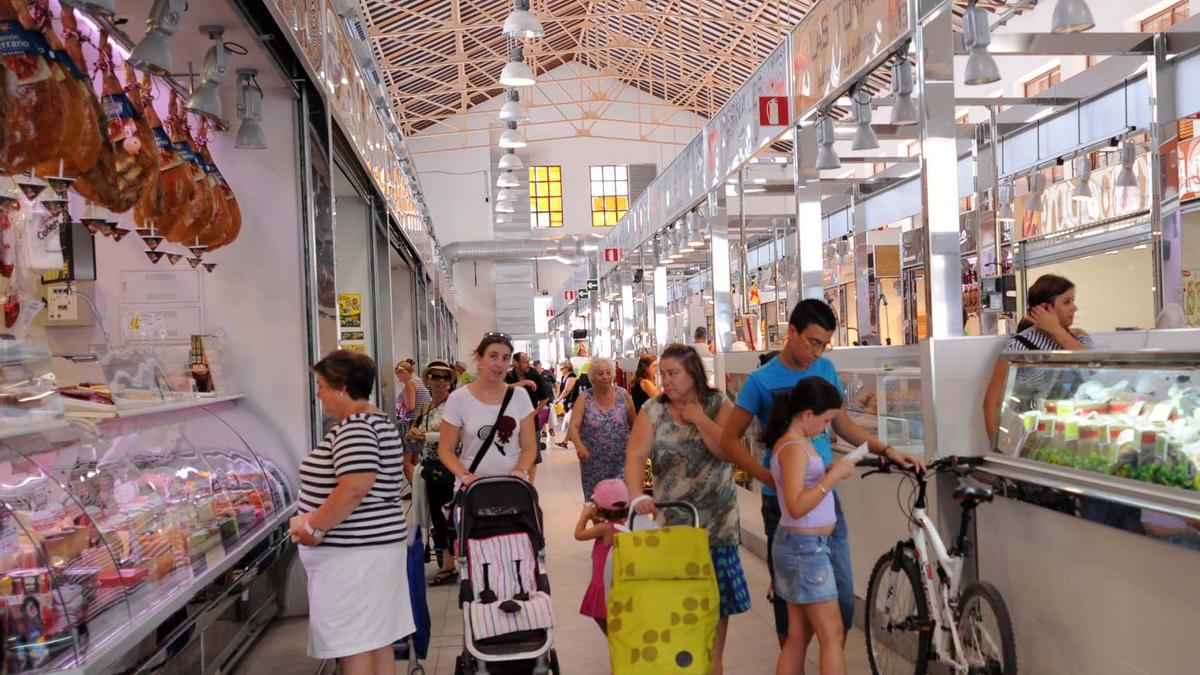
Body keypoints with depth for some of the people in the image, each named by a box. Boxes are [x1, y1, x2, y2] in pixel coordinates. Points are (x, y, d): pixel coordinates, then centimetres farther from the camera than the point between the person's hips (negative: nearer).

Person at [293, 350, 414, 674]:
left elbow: (355, 488, -30)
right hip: (375, 545, 10)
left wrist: (314, 527, -19)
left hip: (353, 553, -10)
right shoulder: (377, 421, 14)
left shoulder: (355, 427, -18)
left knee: (353, 647, -1)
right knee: (377, 639, 16)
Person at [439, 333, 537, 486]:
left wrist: (520, 470, -15)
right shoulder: (458, 399, -5)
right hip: (473, 486, -1)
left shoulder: (520, 397, 1)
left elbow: (529, 446, 3)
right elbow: (446, 449, -2)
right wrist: (465, 475, -18)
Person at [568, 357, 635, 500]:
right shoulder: (584, 398, -4)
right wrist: (578, 445, -33)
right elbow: (573, 426, -15)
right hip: (593, 464, 0)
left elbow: (634, 424, 9)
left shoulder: (623, 395, -1)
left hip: (621, 463, 0)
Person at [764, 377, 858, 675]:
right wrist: (833, 475, -24)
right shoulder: (793, 448, -19)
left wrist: (833, 471, 1)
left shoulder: (799, 442, 11)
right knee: (832, 636, -2)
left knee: (798, 637, 13)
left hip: (803, 546, 10)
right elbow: (796, 506, -27)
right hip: (805, 547, -10)